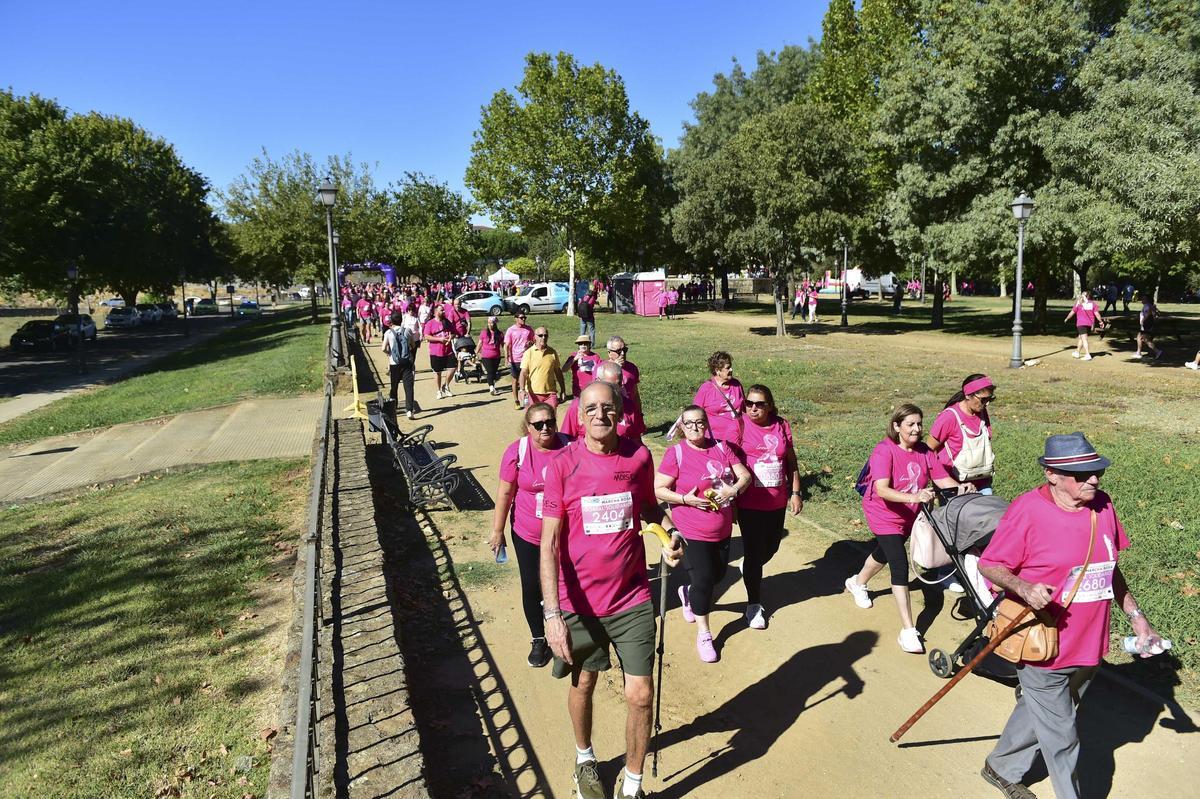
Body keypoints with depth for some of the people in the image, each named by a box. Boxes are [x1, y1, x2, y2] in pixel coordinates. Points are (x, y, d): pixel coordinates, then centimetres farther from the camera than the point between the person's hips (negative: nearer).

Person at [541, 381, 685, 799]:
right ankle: (584, 758, 49)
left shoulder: (639, 456, -6)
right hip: (579, 603, -1)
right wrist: (552, 613, -20)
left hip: (632, 598, 1)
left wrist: (670, 531, -8)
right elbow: (549, 544, -14)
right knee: (583, 683, 19)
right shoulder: (563, 464, -14)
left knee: (640, 694, 3)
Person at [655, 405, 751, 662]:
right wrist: (685, 499, -24)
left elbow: (745, 475, 2)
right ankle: (703, 634, 17)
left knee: (718, 574, 19)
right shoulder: (675, 453, -13)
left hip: (723, 530, 5)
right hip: (692, 532, -5)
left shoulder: (722, 448, 1)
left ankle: (688, 593, 49)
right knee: (703, 579, -3)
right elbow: (658, 490, -12)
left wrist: (734, 489, -18)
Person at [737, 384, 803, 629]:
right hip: (749, 503, -4)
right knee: (754, 552, 4)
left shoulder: (781, 426, -1)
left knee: (771, 547, 19)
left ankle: (749, 570, 51)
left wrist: (795, 492, 7)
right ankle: (754, 604, 22)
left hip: (777, 501, 4)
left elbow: (791, 461, 8)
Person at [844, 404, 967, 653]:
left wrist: (961, 488, -32)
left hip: (909, 516, 7)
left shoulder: (924, 451, -6)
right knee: (900, 566, -17)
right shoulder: (884, 450, -25)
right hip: (884, 515, -7)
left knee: (884, 553, 27)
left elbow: (943, 479, -11)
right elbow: (882, 489, -35)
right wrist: (914, 497, -50)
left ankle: (857, 583, 57)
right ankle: (908, 631, -13)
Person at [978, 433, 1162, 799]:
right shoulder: (1028, 510, -20)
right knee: (1061, 739, 7)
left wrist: (1135, 615, 15)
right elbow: (989, 565, -14)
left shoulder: (1102, 505, 0)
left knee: (1037, 713, 24)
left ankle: (1001, 768, 45)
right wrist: (1024, 588, -31)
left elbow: (1109, 568, 15)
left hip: (1088, 644, 6)